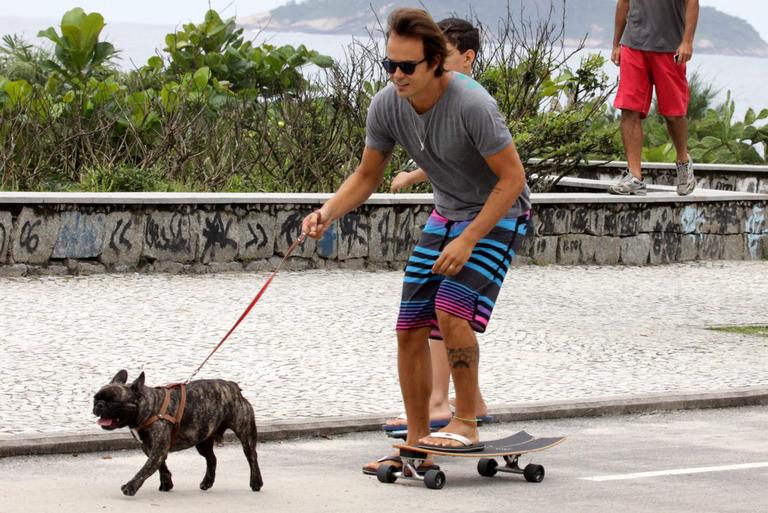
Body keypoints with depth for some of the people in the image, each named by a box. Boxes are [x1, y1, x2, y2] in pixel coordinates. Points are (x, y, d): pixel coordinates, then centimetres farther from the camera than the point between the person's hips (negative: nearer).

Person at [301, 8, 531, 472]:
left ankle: (467, 422, -11)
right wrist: (328, 213, -15)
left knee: (452, 307, -27)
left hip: (500, 214, -7)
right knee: (411, 327, 1)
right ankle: (417, 447, 11)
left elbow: (513, 178, -23)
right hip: (446, 214, 7)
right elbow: (367, 177, 3)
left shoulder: (472, 104, -30)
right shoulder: (387, 106, -11)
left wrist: (468, 240, -26)